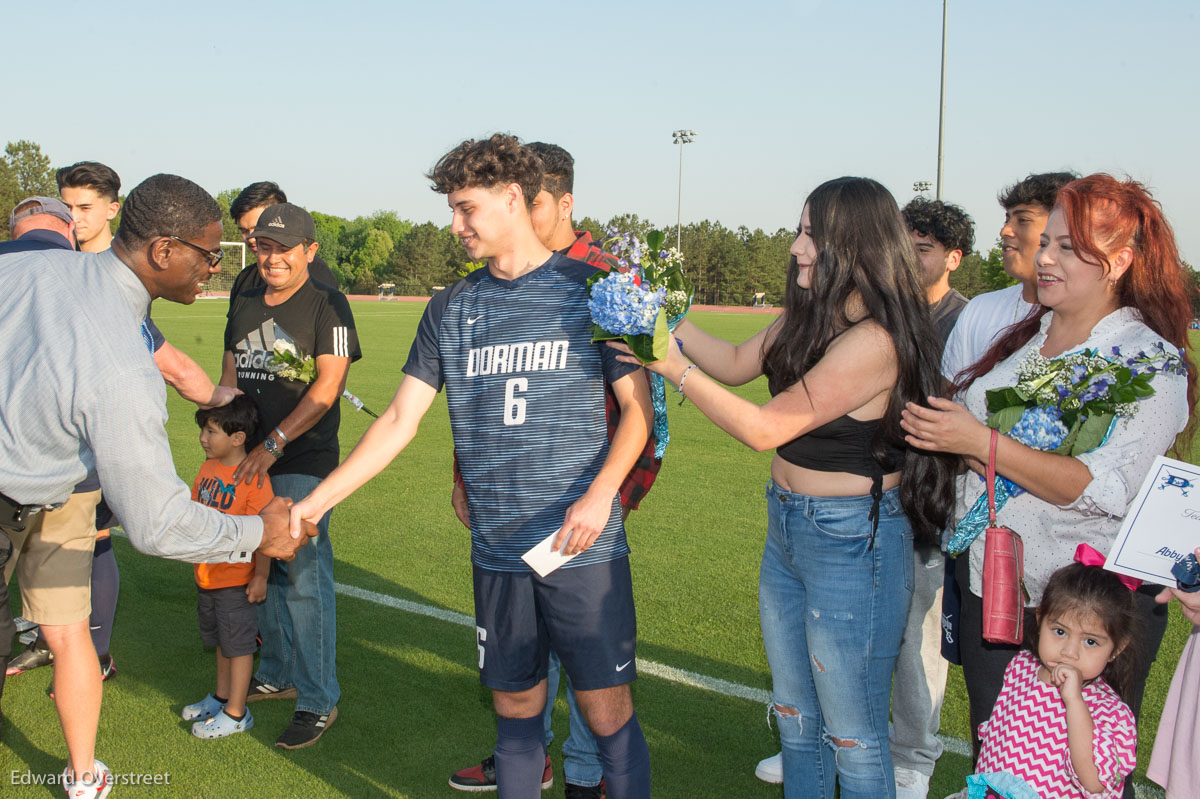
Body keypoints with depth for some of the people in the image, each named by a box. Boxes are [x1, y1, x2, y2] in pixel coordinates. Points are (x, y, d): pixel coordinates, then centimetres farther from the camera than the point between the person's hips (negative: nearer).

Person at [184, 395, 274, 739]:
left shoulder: (253, 477, -21)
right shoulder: (208, 468, 5)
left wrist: (261, 576, -19)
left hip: (237, 579, -8)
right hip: (208, 575, 8)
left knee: (238, 645, 4)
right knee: (221, 641, 23)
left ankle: (236, 714, 15)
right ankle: (221, 698, 39)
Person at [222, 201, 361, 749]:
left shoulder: (326, 305, -6)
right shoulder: (244, 305, 14)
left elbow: (327, 386, -14)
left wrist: (273, 444, -20)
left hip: (304, 462, -7)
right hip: (248, 459, 7)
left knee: (304, 578, -7)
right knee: (262, 570, 14)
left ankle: (318, 701, 4)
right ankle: (277, 676, 31)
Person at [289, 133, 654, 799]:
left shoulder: (592, 290, -1)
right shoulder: (450, 308, 9)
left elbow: (638, 407, 0)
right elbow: (398, 421, 8)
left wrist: (600, 493, -16)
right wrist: (312, 504, 1)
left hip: (583, 545, -3)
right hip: (497, 550, 4)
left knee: (607, 711, 1)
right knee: (515, 706, 12)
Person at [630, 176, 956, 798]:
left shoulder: (874, 339, -24)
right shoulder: (811, 316, 4)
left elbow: (766, 427, -23)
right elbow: (737, 363, 15)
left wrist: (673, 367, -20)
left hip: (853, 542, -9)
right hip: (787, 530, 9)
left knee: (852, 734, 7)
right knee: (794, 717, 22)